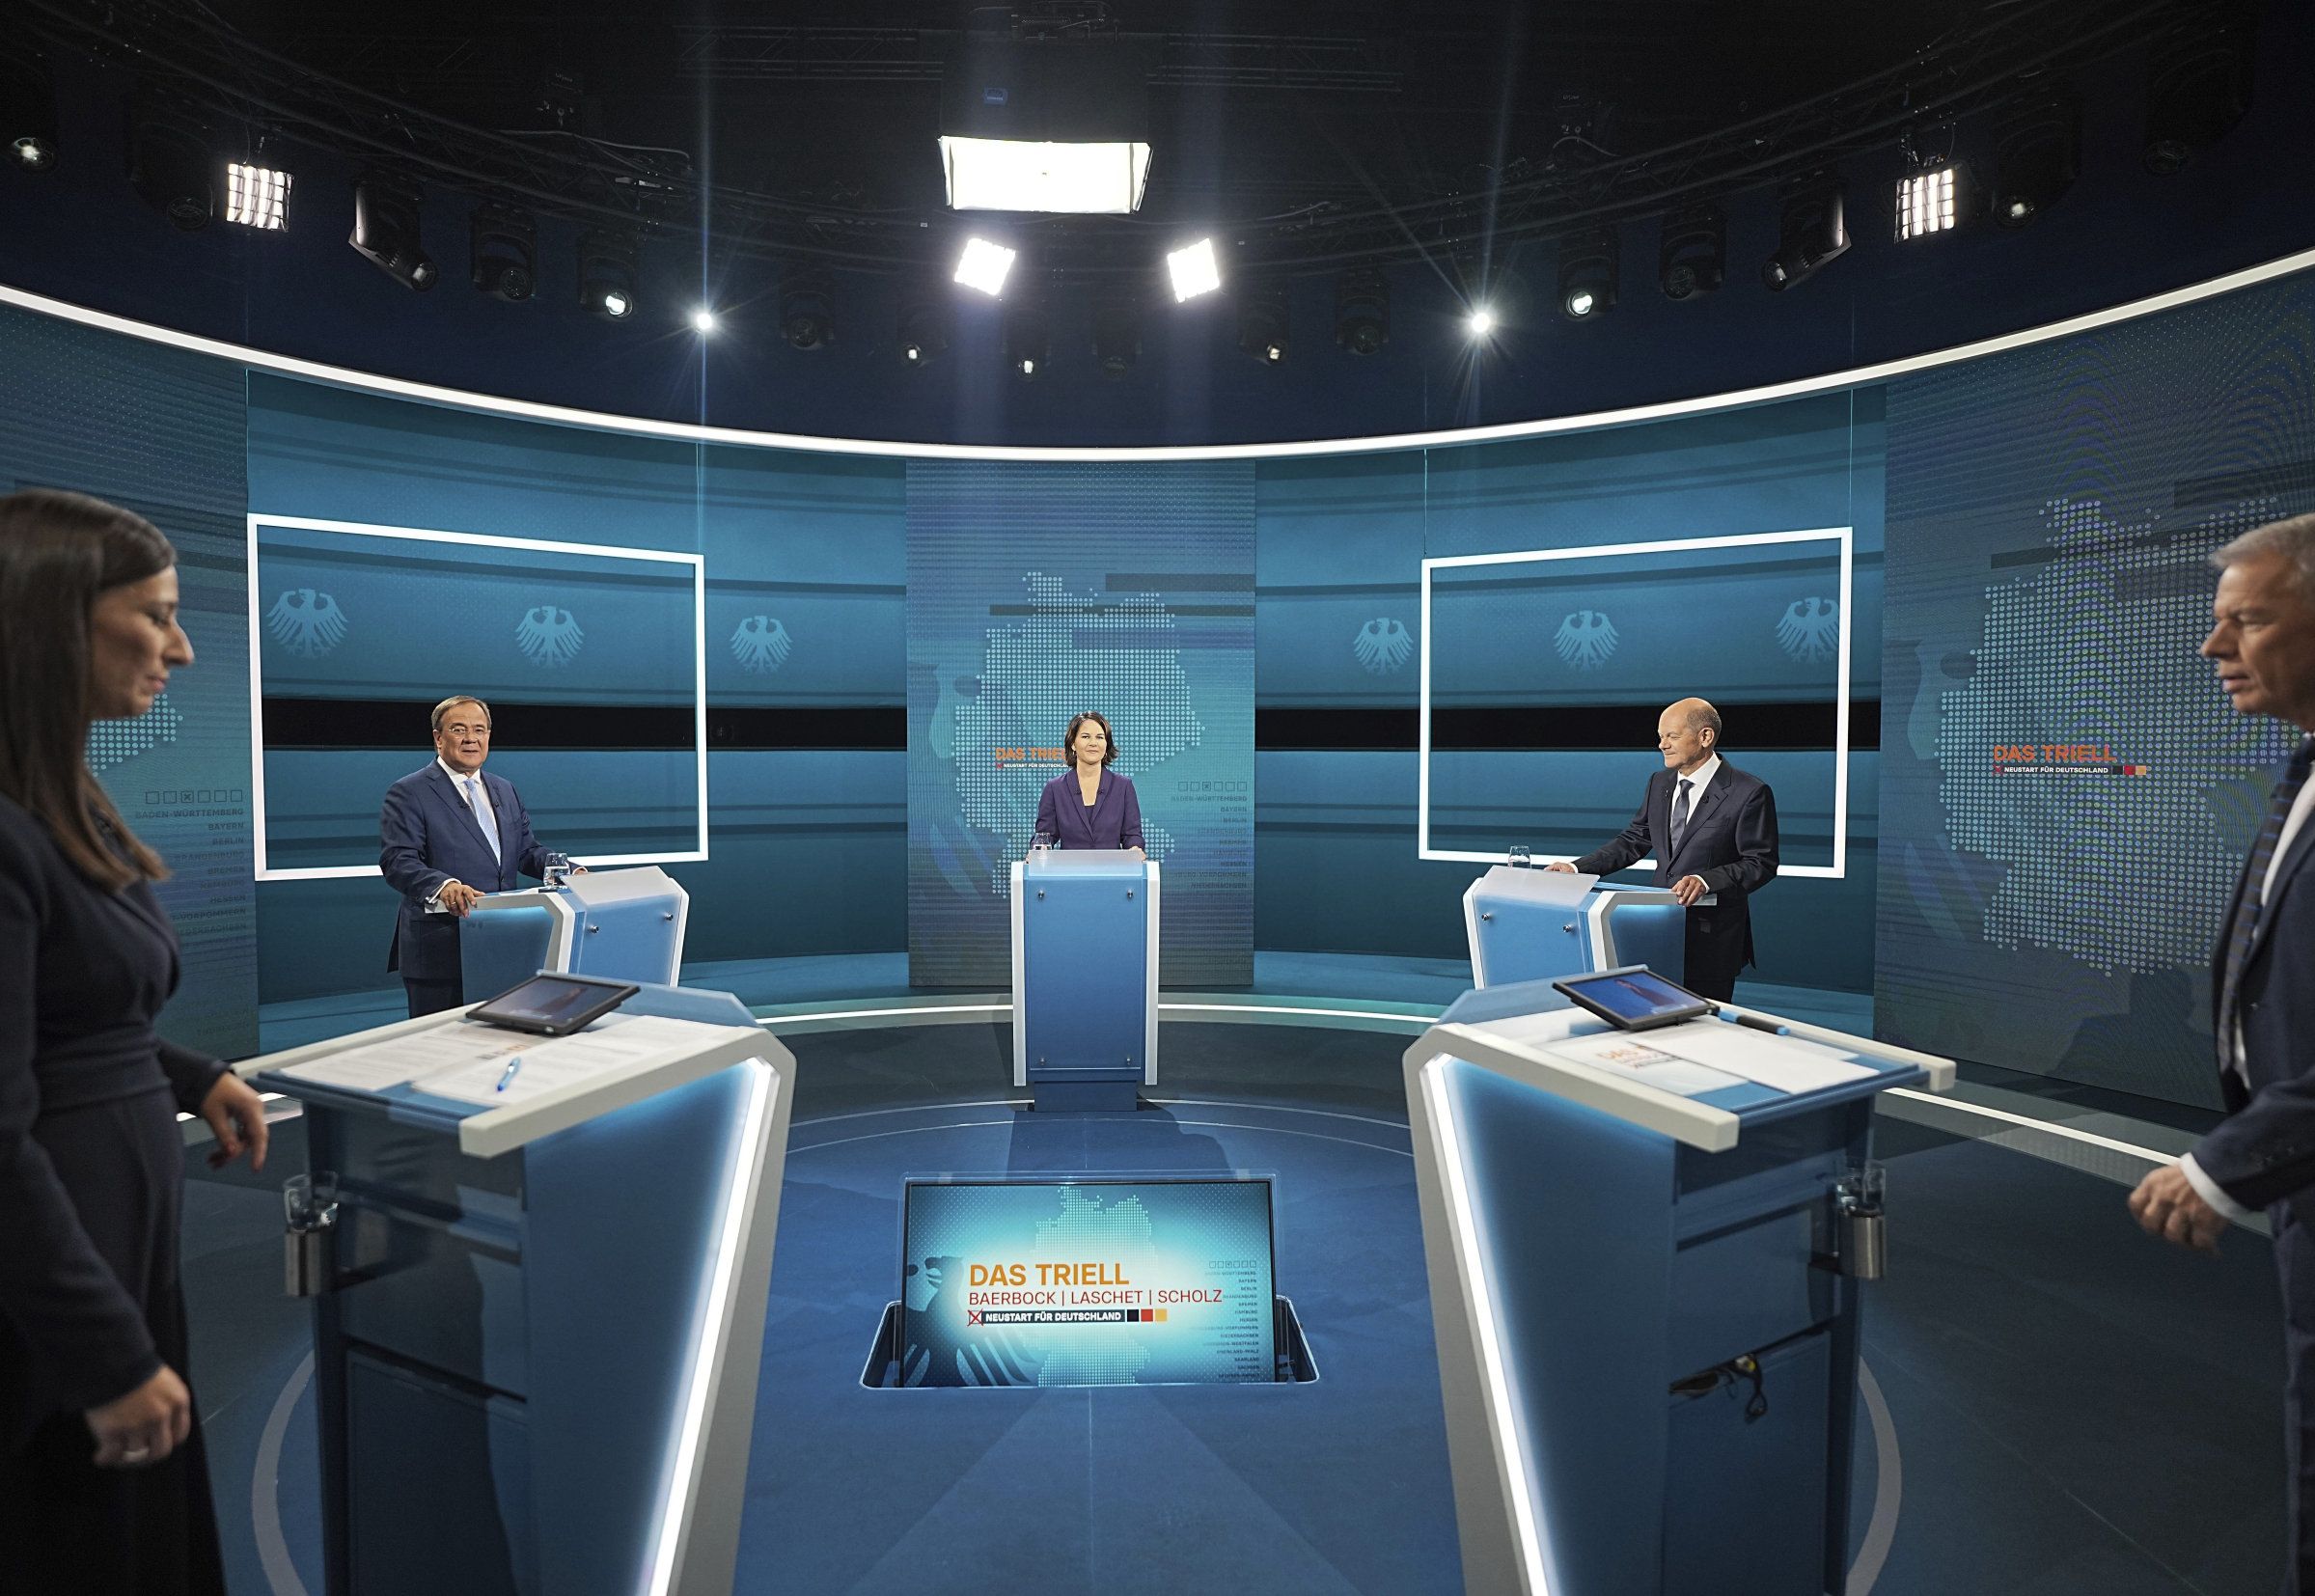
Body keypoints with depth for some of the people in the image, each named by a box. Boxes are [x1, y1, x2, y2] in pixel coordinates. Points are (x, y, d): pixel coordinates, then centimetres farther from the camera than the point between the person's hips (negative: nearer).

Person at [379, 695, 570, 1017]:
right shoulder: (408, 793, -4)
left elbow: (526, 850, 18)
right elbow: (396, 860, -15)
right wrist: (441, 886, -34)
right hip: (440, 952, -6)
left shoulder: (505, 790, 16)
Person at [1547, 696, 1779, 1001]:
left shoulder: (1749, 792, -10)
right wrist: (1578, 868, 1)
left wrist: (1706, 880, -26)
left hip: (1712, 936, -5)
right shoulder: (1659, 783, 9)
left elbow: (1761, 863, -10)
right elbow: (1633, 841, 13)